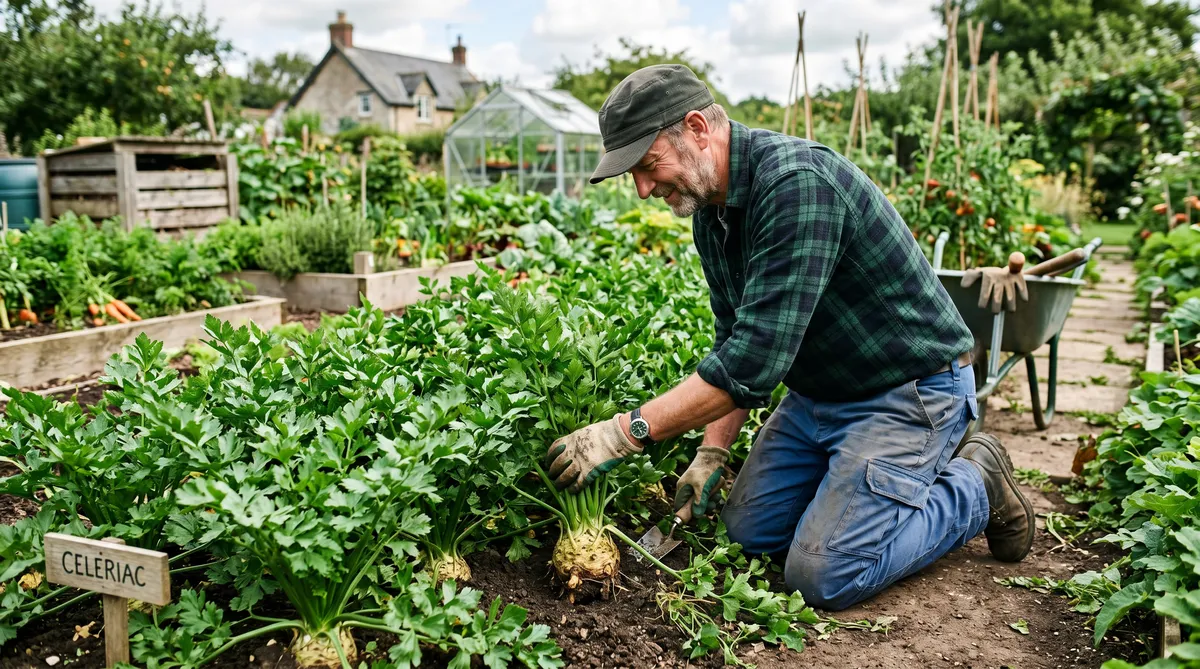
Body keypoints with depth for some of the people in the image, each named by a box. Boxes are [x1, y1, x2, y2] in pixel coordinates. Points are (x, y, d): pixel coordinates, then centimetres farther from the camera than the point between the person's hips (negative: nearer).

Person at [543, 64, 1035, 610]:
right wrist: (712, 452, -2)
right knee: (747, 532, 7)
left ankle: (974, 486, 8)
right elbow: (735, 344, 8)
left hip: (907, 392, -8)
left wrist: (627, 431, -32)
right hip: (816, 394, 9)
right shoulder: (708, 210, 1)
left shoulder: (797, 182, -30)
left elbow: (757, 357, -35)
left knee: (823, 576, -13)